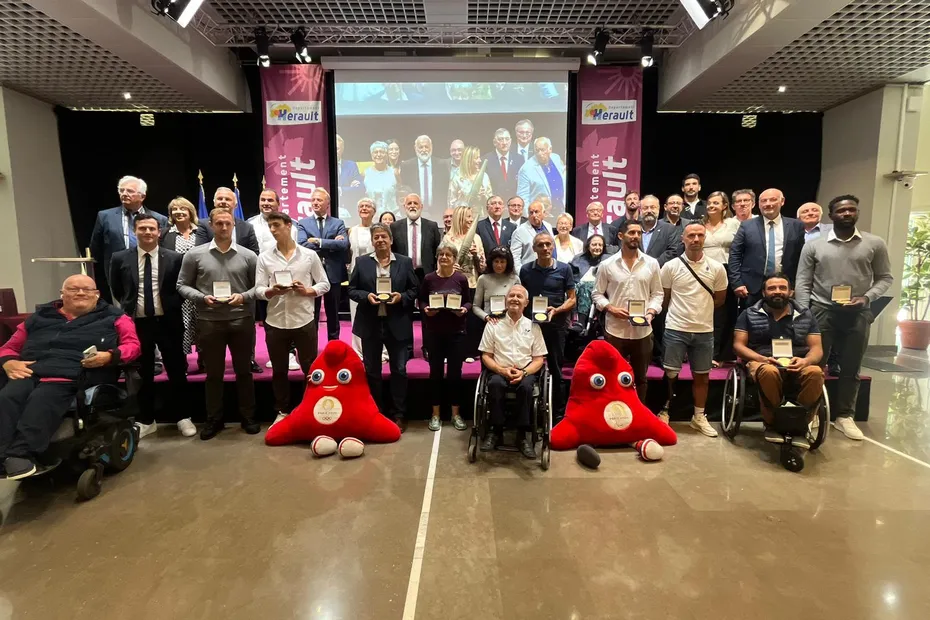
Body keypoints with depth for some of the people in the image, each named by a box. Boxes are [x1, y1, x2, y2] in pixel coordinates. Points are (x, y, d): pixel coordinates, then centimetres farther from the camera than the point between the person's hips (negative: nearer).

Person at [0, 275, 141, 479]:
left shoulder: (113, 316, 19)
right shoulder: (40, 317, 29)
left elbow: (133, 344, 9)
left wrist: (110, 356, -12)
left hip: (71, 378, -4)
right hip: (29, 375, 4)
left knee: (40, 403, -35)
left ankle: (21, 454, -45)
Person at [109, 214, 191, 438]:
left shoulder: (174, 258, -3)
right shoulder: (120, 259, 1)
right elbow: (116, 292, 12)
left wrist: (174, 311, -1)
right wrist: (125, 313, 9)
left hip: (167, 323, -1)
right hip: (137, 324, 1)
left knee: (177, 371, 8)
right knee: (142, 374, 13)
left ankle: (183, 417, 24)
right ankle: (146, 420, 28)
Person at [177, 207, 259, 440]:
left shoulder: (248, 255, 1)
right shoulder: (195, 255, 1)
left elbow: (259, 286, 4)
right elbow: (182, 285, 5)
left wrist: (244, 296, -14)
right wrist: (202, 298, -12)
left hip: (242, 320, 0)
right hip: (209, 321, 0)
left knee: (243, 371, 11)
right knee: (213, 373, 12)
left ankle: (248, 417, 24)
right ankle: (213, 419, 26)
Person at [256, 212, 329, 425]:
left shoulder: (309, 255, 0)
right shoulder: (264, 258, 5)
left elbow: (324, 284, 3)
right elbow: (258, 290, 2)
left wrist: (307, 291, -14)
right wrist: (272, 291, -19)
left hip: (304, 321, -2)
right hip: (275, 323, 2)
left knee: (310, 369, 7)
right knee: (279, 370, 13)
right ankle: (282, 411, 29)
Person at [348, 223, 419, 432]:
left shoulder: (405, 262, 2)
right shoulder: (361, 262, 4)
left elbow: (415, 289, 4)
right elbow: (352, 290, 4)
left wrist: (401, 296, -14)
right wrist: (366, 296, -15)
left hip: (397, 325, -1)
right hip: (370, 325, 1)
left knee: (399, 370, 4)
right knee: (371, 371, 10)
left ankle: (399, 415, 17)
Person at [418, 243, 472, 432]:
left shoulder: (461, 278, -3)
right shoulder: (429, 278, -2)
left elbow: (469, 302, 4)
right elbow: (421, 301, 5)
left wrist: (464, 309, -17)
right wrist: (426, 309, -15)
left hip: (456, 332, 0)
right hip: (434, 332, 0)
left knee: (455, 372, 6)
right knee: (435, 371, 7)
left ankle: (456, 414, 20)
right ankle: (435, 414, 19)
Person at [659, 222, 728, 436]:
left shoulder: (717, 268, 0)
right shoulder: (670, 266, -5)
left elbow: (720, 298, 11)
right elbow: (663, 298, 4)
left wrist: (701, 310, 7)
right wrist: (680, 311, 6)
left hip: (704, 331, 2)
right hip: (676, 329, -2)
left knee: (701, 376, 12)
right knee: (670, 374, 2)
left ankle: (699, 417, 26)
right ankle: (664, 412, 18)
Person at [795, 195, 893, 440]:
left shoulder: (875, 244, 3)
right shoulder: (813, 246, 1)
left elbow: (885, 278, 8)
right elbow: (803, 283, 1)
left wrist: (867, 297, -10)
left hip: (858, 313, 1)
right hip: (822, 312, -1)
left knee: (851, 368, 9)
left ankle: (844, 415, 22)